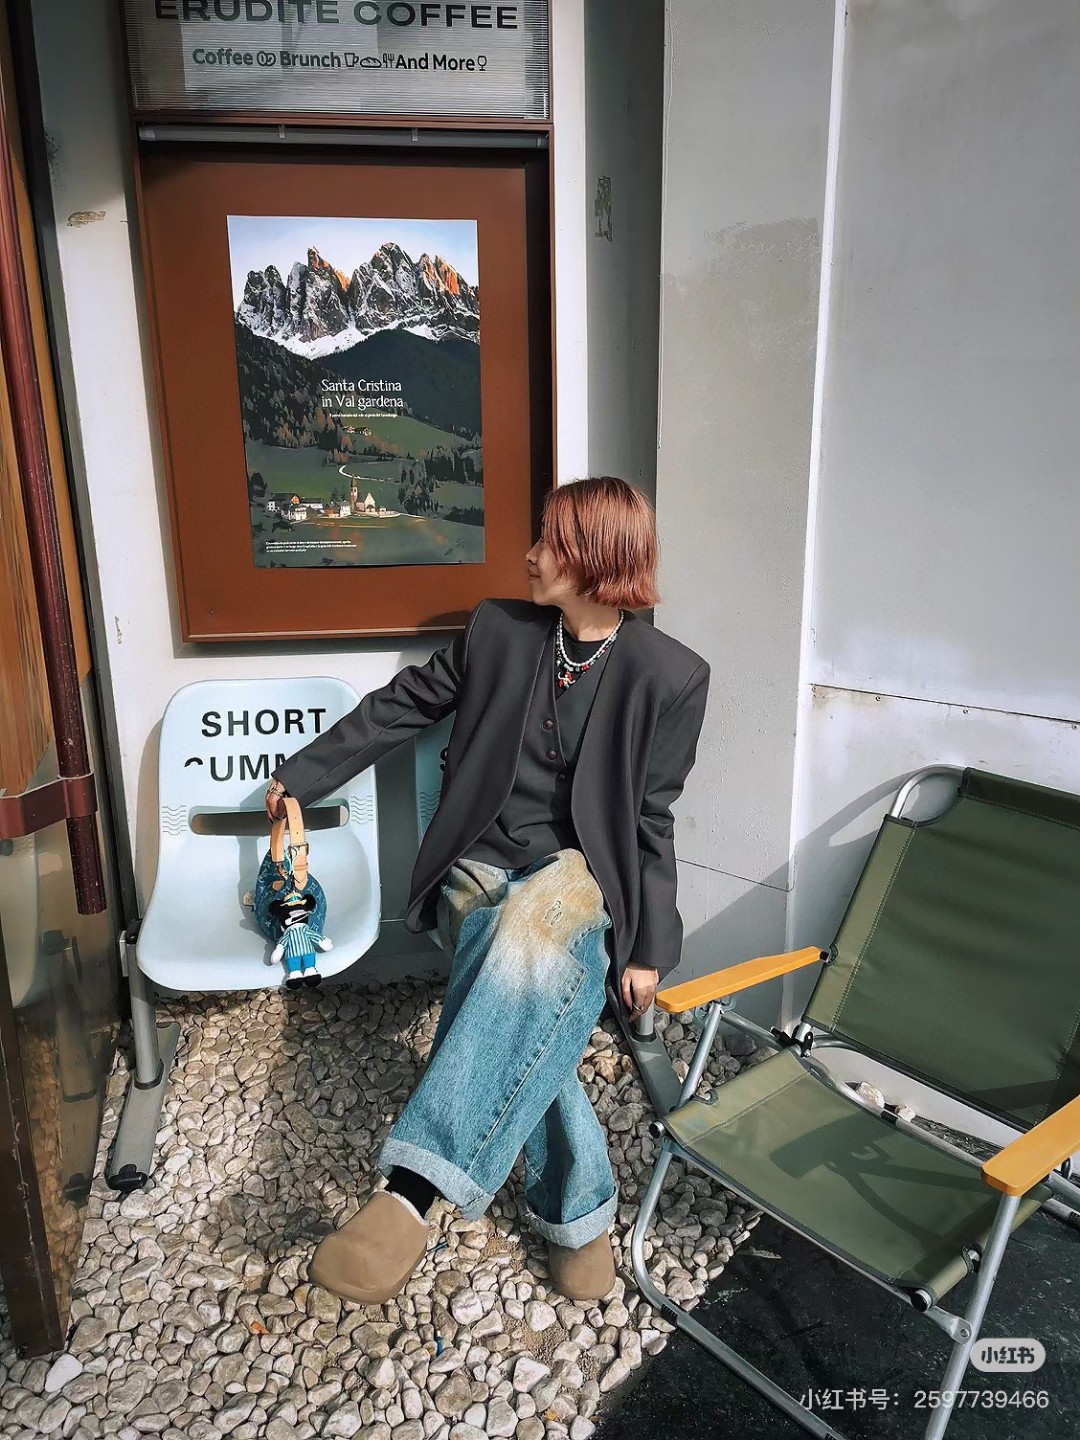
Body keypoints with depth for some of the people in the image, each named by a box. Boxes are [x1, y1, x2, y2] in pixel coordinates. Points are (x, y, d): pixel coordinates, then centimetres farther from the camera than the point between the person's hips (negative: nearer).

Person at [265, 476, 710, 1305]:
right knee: (524, 1018, -21)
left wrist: (647, 949, -1)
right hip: (481, 866, 3)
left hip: (581, 871, -2)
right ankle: (578, 1209, 3)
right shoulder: (500, 629, 3)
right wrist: (303, 776, 18)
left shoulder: (669, 675, -5)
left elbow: (650, 821, -1)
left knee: (530, 949, -36)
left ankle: (413, 1191, -38)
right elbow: (401, 706, 13)